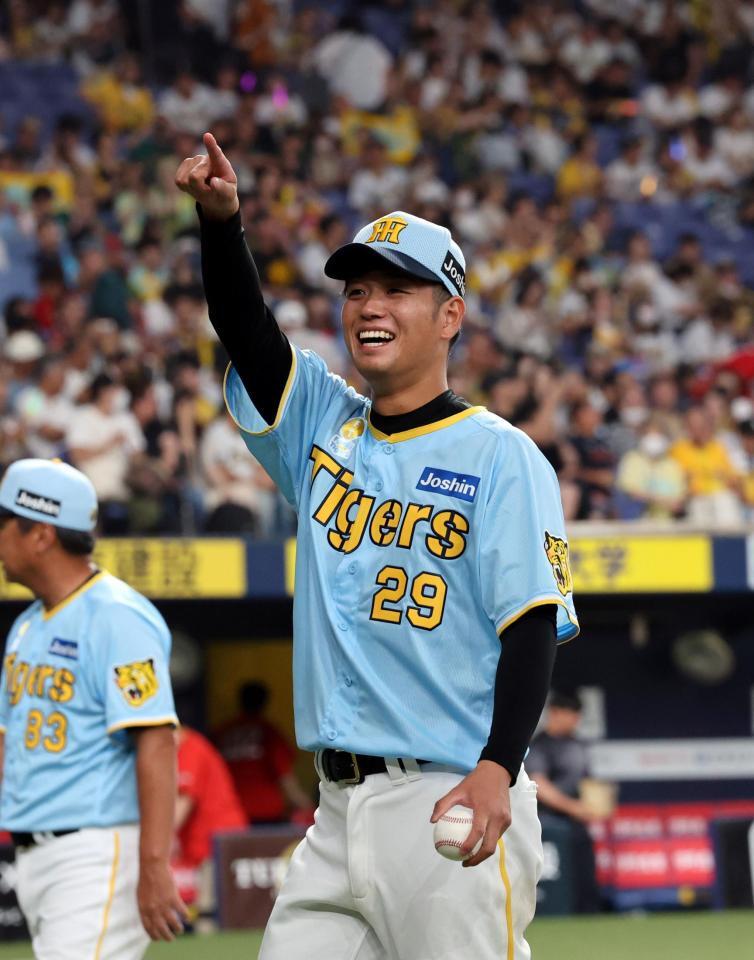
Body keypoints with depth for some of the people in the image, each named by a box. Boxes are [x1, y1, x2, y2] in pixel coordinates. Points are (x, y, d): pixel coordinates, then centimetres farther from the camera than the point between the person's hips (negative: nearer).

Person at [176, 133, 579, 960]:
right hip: (336, 813, 6)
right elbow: (243, 326, 2)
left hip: (453, 808, -6)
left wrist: (497, 770, -23)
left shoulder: (500, 456, -2)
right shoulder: (323, 427, 16)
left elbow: (532, 626, -9)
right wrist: (220, 219, -17)